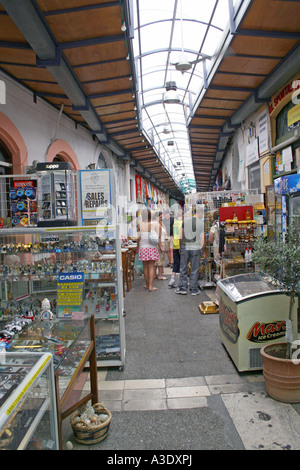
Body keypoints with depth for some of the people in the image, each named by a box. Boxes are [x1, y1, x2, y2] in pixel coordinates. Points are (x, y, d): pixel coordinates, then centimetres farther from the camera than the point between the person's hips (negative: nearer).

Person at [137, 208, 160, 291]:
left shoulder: (140, 225, -2)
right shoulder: (155, 224, -3)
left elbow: (138, 238, 0)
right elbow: (157, 236, -7)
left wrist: (138, 247, 10)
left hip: (143, 247, 1)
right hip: (152, 247, -1)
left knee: (145, 266, 11)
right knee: (151, 266, 3)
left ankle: (147, 285, 21)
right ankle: (150, 286, 0)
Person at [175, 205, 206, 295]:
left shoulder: (185, 220, 2)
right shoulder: (202, 223, -3)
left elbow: (181, 235, 5)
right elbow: (203, 238, -3)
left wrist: (180, 247, 14)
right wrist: (202, 247, 11)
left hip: (185, 247, 2)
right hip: (196, 248, -1)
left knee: (183, 268, 10)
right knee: (194, 270, 6)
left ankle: (182, 288, 14)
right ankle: (194, 290, 13)